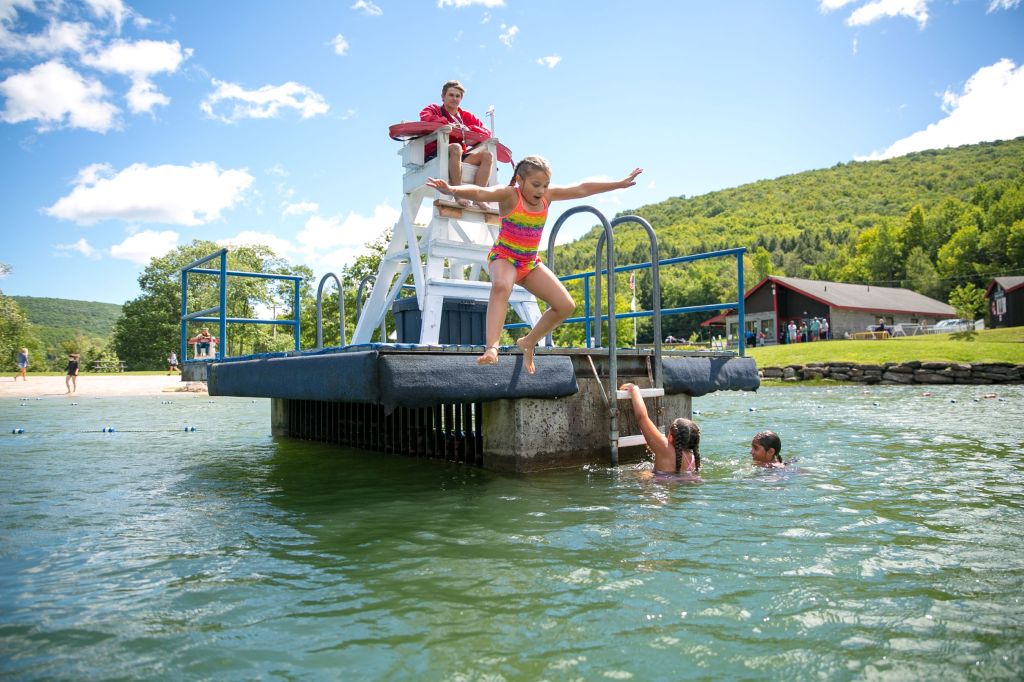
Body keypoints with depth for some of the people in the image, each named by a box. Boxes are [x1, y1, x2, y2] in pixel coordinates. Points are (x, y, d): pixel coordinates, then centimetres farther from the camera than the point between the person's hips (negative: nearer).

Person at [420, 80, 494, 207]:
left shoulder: (466, 116, 23)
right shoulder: (433, 109, 14)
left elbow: (487, 133, 14)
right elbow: (425, 117, -12)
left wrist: (468, 129, -3)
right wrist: (447, 123, -9)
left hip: (460, 158, 5)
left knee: (488, 155, -18)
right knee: (456, 147, -38)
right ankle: (458, 194, -43)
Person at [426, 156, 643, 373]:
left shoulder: (548, 195, -1)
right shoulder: (509, 195, -17)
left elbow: (582, 189, 5)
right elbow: (480, 192, -35)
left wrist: (620, 183, 11)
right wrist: (451, 190, -55)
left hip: (531, 262, 7)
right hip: (503, 257, -6)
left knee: (566, 306, -1)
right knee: (501, 286, -42)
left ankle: (528, 343, 18)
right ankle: (492, 347, -50)